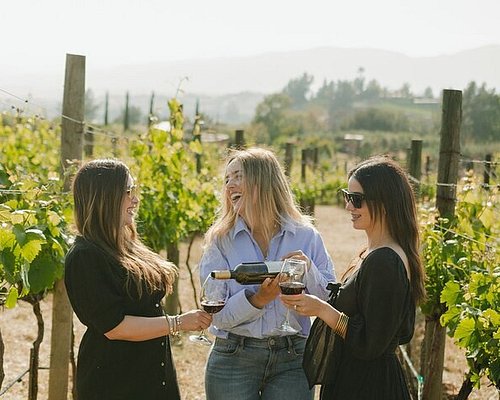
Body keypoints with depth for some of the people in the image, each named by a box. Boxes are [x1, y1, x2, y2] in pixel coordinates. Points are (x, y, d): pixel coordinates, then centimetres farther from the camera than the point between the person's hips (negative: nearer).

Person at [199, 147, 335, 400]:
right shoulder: (220, 241, 0)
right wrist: (257, 299, -21)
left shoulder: (306, 236, 2)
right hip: (233, 359, 0)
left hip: (291, 360, 0)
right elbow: (218, 315, -6)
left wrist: (308, 271, -14)